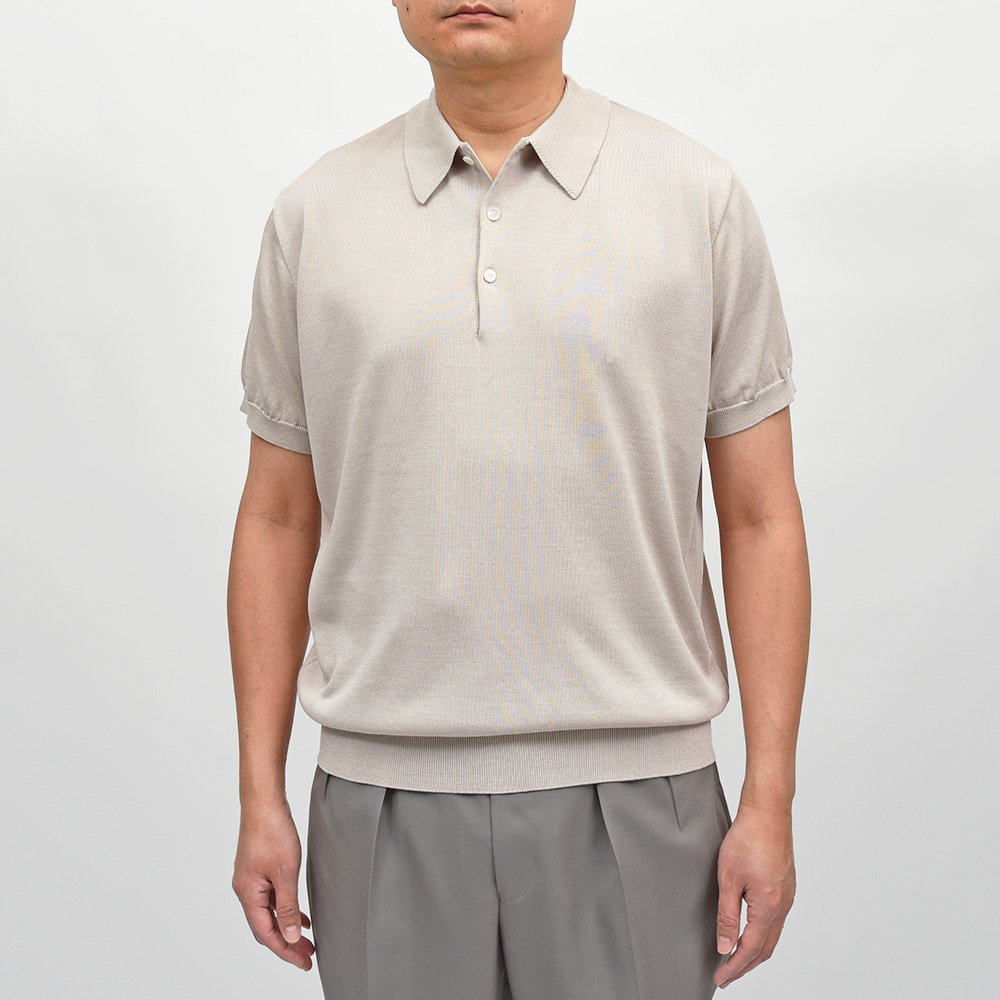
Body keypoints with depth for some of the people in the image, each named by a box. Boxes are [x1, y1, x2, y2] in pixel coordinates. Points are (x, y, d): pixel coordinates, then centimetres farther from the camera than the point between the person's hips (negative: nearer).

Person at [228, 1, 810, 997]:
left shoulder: (699, 196, 0)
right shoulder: (315, 213, 5)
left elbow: (760, 517, 0)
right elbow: (278, 519, 8)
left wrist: (769, 799, -4)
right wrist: (260, 794, 5)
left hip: (629, 791, -1)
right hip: (383, 799, 1)